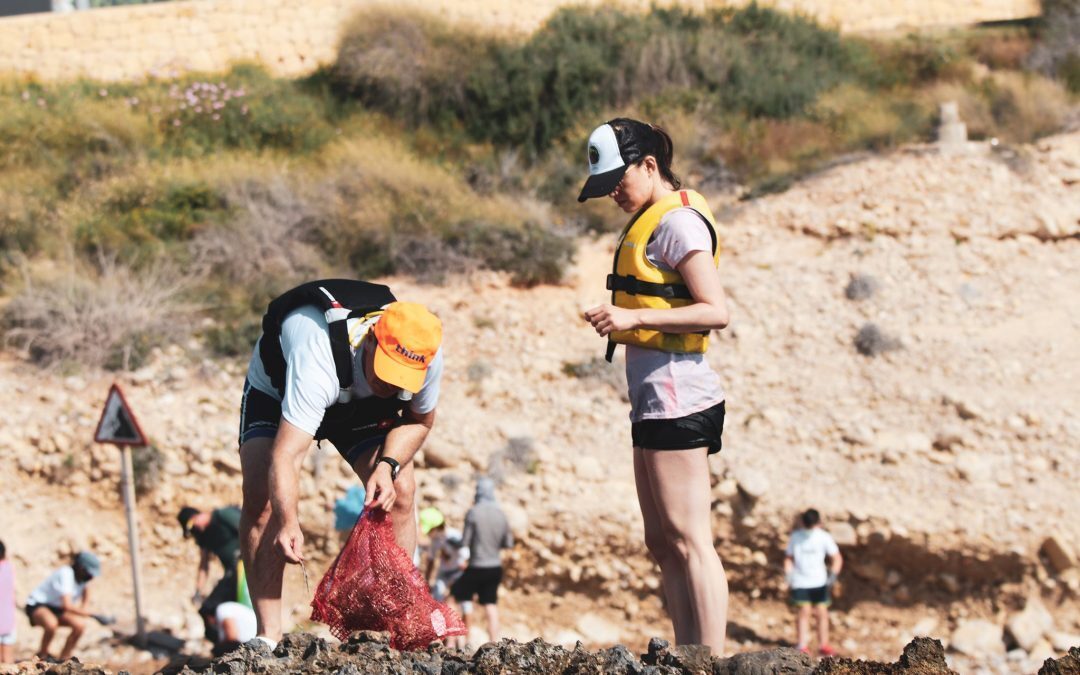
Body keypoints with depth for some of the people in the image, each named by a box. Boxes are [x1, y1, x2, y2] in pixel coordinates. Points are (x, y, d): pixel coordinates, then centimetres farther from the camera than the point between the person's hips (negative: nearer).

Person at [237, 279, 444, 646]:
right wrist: (288, 523, -67)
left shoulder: (427, 357, -30)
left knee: (400, 491, -15)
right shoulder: (317, 362, -47)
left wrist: (388, 466, -26)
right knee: (261, 495, -24)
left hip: (363, 406, 4)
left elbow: (420, 420, -8)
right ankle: (268, 636, -22)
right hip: (277, 392, -4)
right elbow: (286, 455, -53)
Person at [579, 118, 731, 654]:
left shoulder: (677, 221, -12)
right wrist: (620, 320, 11)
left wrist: (634, 317, -23)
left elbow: (715, 311, -20)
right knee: (662, 543, 9)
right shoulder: (653, 221, 18)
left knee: (687, 542, -11)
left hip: (675, 399, -11)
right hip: (656, 400, 11)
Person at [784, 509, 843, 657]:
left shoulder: (824, 538, 0)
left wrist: (833, 574, -9)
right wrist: (788, 574, -2)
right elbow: (788, 557, 11)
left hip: (819, 582, 1)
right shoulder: (796, 537, 3)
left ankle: (823, 645, 11)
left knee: (822, 613, 0)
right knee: (804, 612, -9)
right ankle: (802, 646, -6)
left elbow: (836, 558, 4)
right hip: (800, 582, -1)